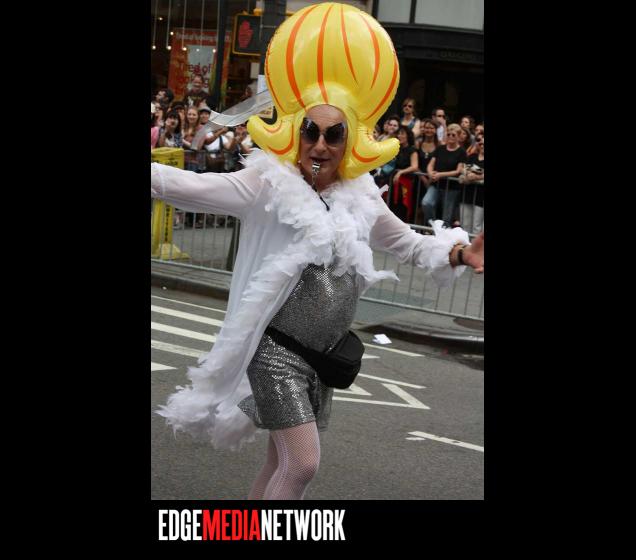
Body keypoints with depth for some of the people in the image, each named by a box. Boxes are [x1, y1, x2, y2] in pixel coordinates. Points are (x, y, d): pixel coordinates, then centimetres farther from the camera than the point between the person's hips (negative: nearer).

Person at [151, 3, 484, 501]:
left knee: (284, 461, 15)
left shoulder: (360, 198, 4)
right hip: (276, 347, -6)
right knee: (302, 465, -13)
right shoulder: (269, 185, -12)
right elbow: (191, 188, -20)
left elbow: (409, 244, 17)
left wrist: (458, 253, 1)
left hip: (323, 353, 6)